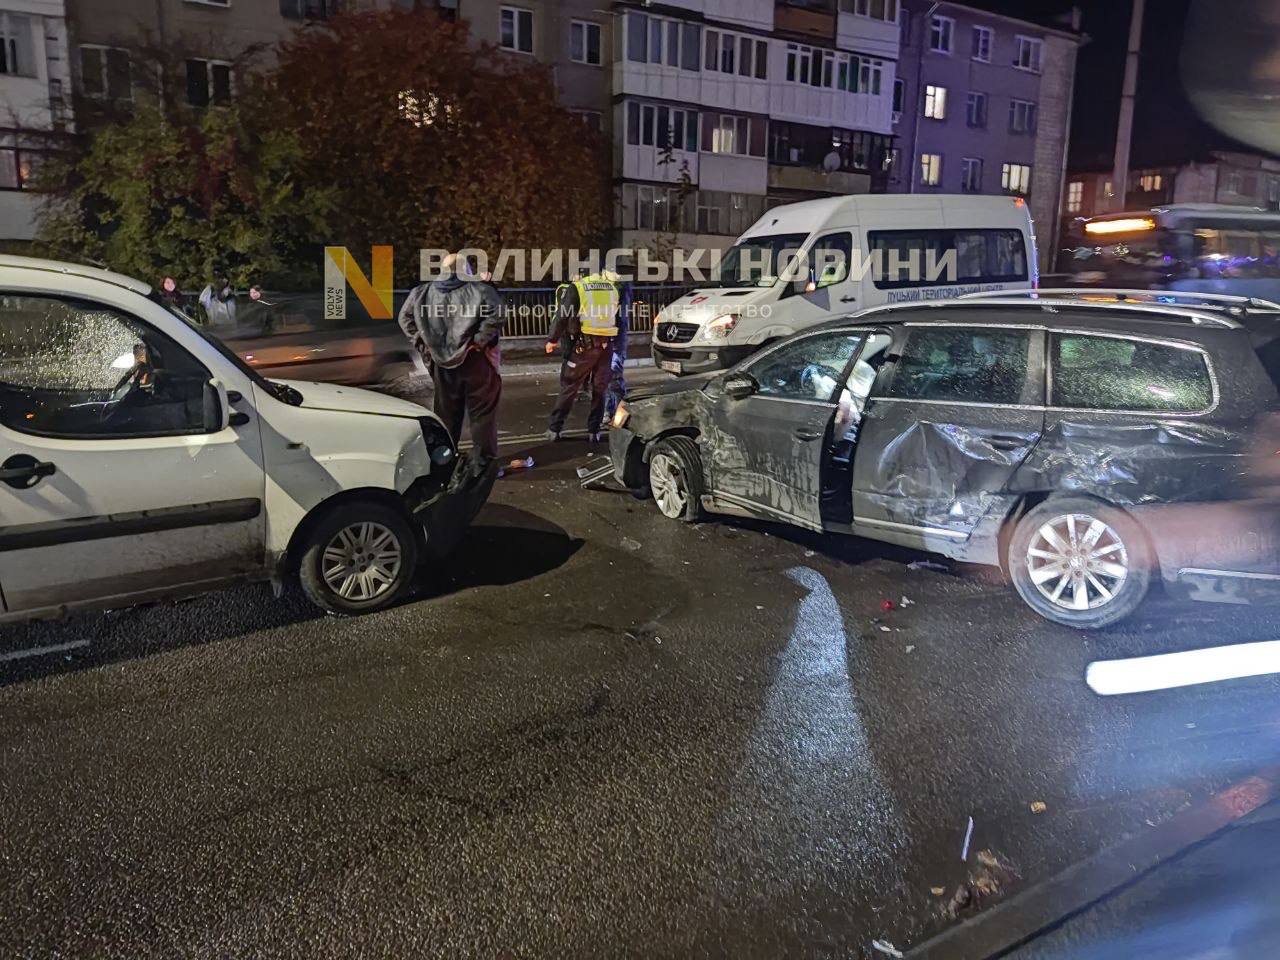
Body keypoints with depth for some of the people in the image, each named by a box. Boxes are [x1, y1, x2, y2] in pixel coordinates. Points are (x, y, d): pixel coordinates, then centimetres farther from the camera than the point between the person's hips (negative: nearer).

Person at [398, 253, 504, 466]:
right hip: (475, 361, -4)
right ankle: (484, 462, 6)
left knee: (446, 412, 16)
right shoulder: (479, 290, -8)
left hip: (442, 362, 4)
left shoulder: (424, 292, 5)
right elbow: (497, 314, -23)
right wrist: (480, 339, -15)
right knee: (481, 412, 5)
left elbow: (405, 317, 8)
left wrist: (421, 342, 6)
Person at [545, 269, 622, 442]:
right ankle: (594, 431, 15)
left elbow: (563, 317, -6)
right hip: (606, 345, 3)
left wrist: (552, 340, 4)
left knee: (569, 387, 6)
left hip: (583, 345, -3)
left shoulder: (576, 289, -5)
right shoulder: (614, 289, 7)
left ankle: (554, 429, 10)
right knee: (600, 389, 13)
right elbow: (618, 316, 9)